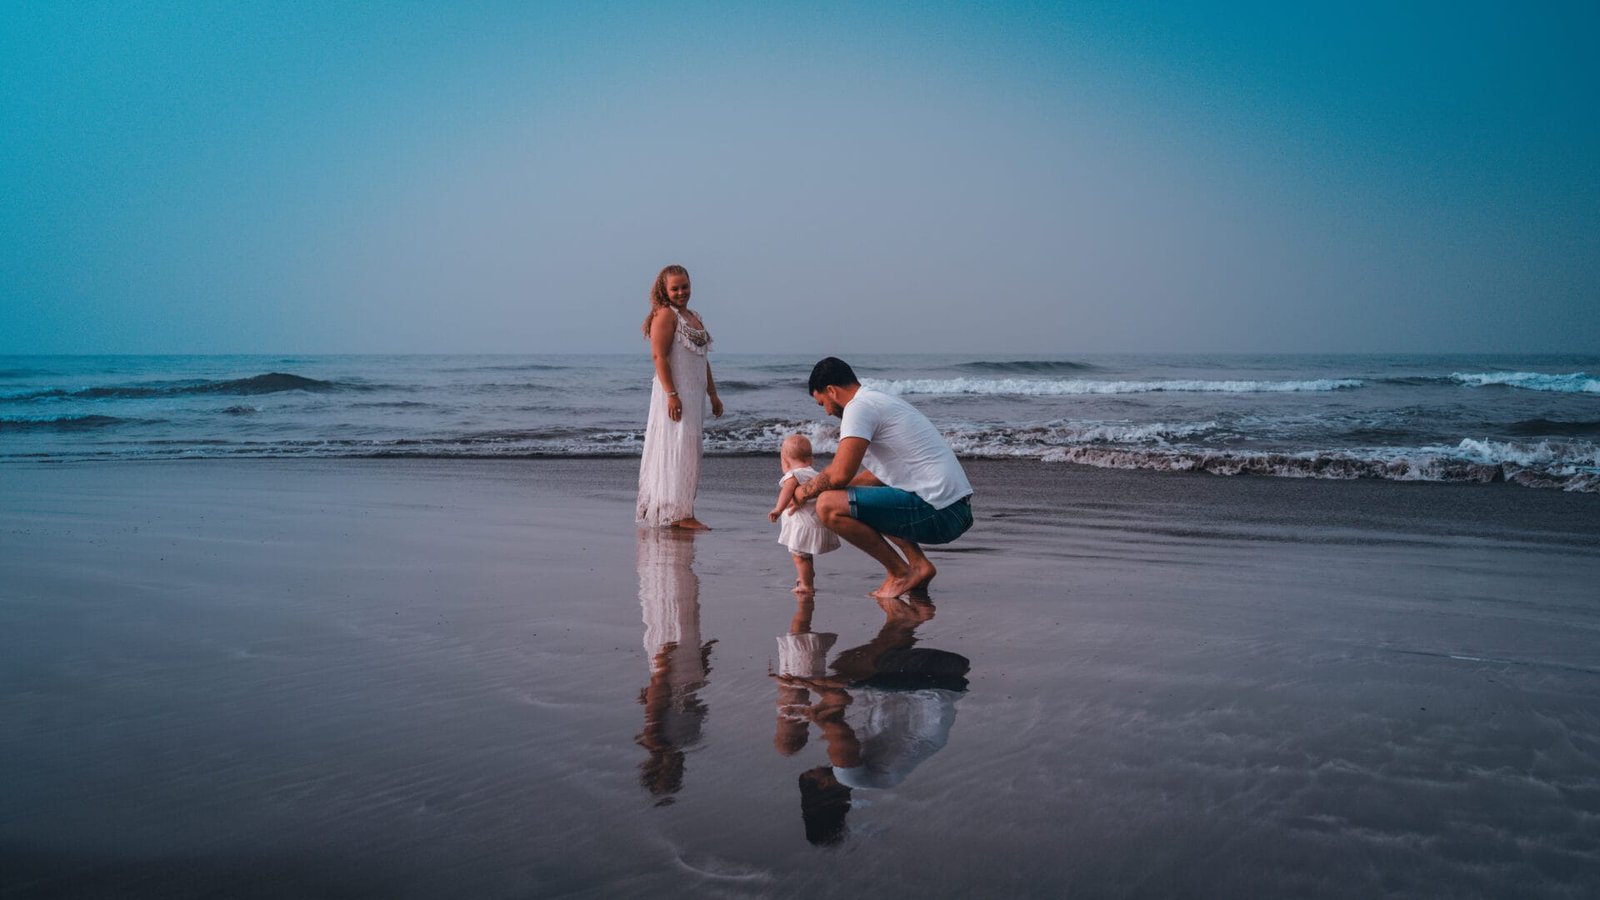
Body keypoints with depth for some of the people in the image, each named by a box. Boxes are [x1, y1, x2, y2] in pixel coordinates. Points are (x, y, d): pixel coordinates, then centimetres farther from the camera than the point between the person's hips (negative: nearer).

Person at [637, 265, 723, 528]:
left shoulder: (695, 317, 19)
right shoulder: (665, 315, -8)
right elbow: (659, 356, -17)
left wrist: (713, 394, 21)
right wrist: (671, 394, -24)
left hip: (694, 395, 9)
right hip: (675, 392, -9)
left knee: (688, 451, 10)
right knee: (677, 449, -8)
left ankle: (683, 511, 15)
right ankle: (676, 512, -5)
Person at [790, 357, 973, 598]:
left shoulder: (859, 407, -8)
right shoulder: (883, 401, 23)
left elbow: (840, 475, -18)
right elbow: (881, 474, 31)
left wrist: (806, 491, 3)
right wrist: (817, 490, 31)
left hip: (937, 512, -10)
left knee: (828, 506, -14)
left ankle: (901, 573, -2)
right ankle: (919, 564, 14)